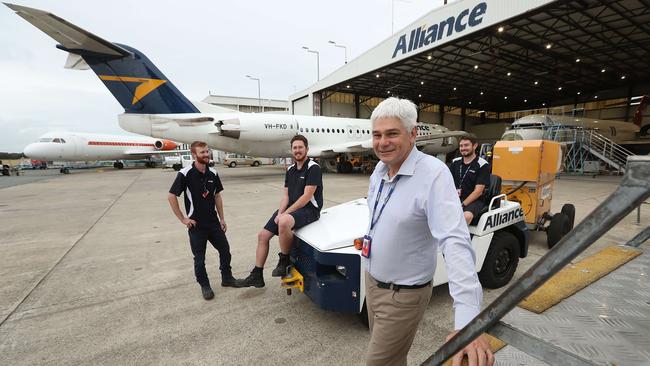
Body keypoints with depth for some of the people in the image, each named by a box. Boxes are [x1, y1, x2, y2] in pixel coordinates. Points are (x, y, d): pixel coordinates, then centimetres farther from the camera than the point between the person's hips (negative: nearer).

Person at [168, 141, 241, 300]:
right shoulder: (185, 174, -14)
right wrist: (183, 219, -11)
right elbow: (171, 196, -12)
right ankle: (205, 285, 27)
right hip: (196, 225, -5)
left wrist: (222, 218, 9)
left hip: (213, 222, 5)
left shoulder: (212, 174, 2)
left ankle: (227, 278, 32)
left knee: (225, 250, 12)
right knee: (199, 258, 8)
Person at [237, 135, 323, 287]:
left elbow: (306, 197, -18)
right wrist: (280, 213, -7)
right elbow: (286, 195, 11)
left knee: (284, 222, -38)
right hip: (290, 209, 8)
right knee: (262, 235, 2)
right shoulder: (290, 170, 13)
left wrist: (284, 214, -19)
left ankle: (284, 261, -13)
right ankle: (257, 276, 14)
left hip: (309, 210, -8)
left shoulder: (313, 168, -11)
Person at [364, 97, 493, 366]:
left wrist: (467, 319, -43)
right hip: (372, 280, 7)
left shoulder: (434, 174, -26)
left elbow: (455, 242, -36)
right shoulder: (379, 170, -1)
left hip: (404, 294, -7)